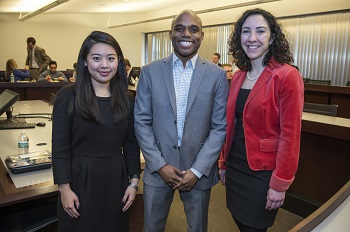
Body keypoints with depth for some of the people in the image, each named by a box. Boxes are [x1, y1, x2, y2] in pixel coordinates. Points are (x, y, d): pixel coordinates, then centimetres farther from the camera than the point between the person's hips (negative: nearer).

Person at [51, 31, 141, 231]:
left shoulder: (126, 99, 2)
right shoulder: (68, 97, -9)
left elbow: (132, 144, 4)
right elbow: (60, 147, -8)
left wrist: (134, 182, 2)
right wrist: (64, 188, -10)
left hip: (116, 179, 3)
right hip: (80, 179, -3)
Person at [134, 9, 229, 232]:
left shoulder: (217, 74, -4)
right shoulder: (150, 71, -2)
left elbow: (220, 127, -4)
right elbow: (141, 122, -2)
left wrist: (197, 170, -10)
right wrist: (160, 165, -9)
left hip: (199, 169, 0)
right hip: (158, 168, 1)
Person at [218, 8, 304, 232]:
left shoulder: (287, 76, -16)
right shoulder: (238, 77, 4)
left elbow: (290, 135, -17)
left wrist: (280, 183, -16)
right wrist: (224, 163, 12)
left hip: (263, 172, -6)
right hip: (235, 167, 6)